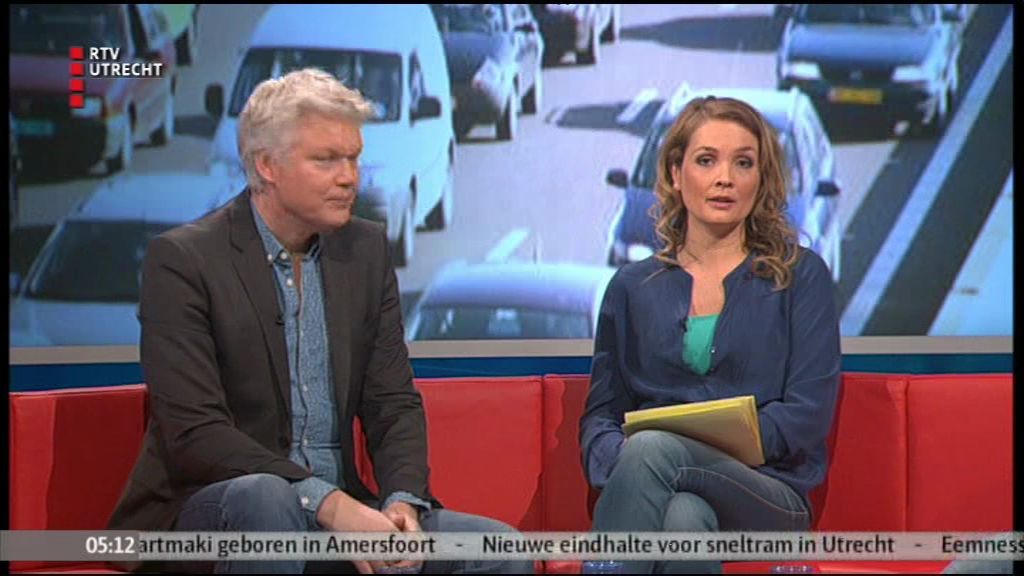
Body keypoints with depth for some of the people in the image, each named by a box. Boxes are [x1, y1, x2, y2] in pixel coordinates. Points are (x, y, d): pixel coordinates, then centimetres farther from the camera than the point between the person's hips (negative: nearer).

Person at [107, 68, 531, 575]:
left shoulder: (367, 249, 8)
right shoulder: (183, 260, -10)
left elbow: (393, 402, 7)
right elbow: (194, 433, -18)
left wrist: (403, 503, -13)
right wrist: (327, 501, -28)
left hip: (340, 509, 5)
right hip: (211, 510, -4)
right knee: (267, 497, -38)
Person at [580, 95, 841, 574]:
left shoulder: (801, 277, 11)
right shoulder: (633, 287, 19)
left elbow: (809, 412, 1)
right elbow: (600, 413, 15)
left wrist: (716, 447, -14)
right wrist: (619, 462, -9)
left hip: (766, 494, -2)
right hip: (650, 485, 2)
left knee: (653, 447, -35)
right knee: (684, 517, -38)